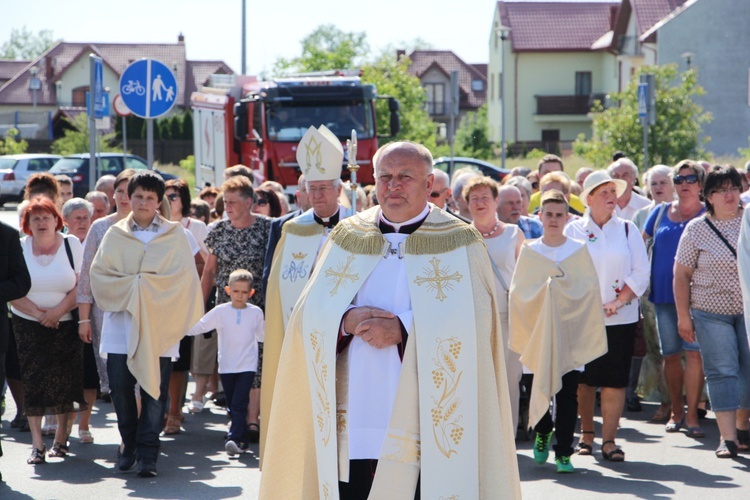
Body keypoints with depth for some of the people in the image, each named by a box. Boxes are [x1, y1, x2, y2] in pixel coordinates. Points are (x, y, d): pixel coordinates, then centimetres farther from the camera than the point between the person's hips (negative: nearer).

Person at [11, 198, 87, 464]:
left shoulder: (72, 245, -1)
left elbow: (82, 285, -6)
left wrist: (58, 310, -17)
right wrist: (36, 312, -15)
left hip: (65, 325, 0)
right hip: (27, 326, 0)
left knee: (65, 382, 1)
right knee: (32, 383, -5)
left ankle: (61, 438, 14)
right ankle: (37, 444, -1)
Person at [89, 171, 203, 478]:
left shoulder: (174, 235, 6)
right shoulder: (115, 235, 10)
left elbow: (184, 276, -3)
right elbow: (98, 274, 3)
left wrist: (145, 285, -11)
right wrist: (133, 285, -10)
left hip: (158, 324, -1)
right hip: (121, 323, 1)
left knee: (154, 389, -4)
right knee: (120, 386, -2)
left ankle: (147, 452, 5)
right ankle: (129, 443, 20)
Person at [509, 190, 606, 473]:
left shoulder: (579, 251, 5)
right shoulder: (529, 252, 5)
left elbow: (591, 291, 3)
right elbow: (518, 292, 2)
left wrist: (564, 290, -11)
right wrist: (544, 291, -13)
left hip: (571, 330, 0)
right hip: (539, 330, 0)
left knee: (567, 392, -4)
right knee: (541, 386, 3)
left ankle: (563, 450, 3)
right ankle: (543, 431, 32)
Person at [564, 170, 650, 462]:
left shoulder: (627, 230, 7)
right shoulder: (573, 230, 4)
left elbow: (641, 272, 3)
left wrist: (619, 301, -9)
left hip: (620, 317, 1)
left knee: (615, 380, -3)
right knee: (584, 379, 4)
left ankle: (608, 440, 2)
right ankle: (586, 433, 21)